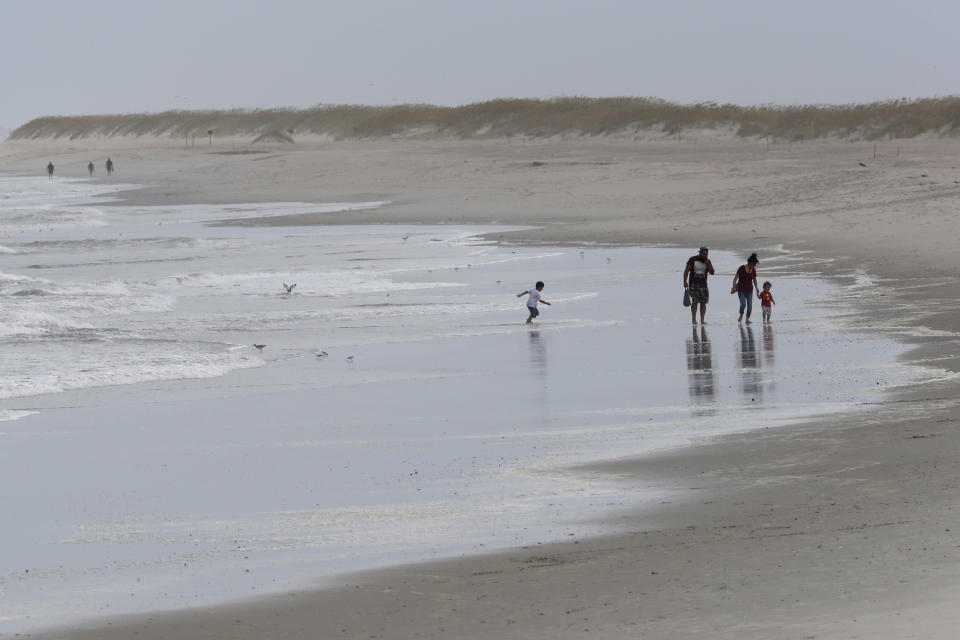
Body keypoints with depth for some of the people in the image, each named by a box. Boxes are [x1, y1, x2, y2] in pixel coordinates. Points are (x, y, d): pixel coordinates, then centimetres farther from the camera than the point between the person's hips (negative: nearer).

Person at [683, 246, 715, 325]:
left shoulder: (707, 261, 6)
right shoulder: (693, 260, -2)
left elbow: (712, 272, 2)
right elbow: (686, 271, 0)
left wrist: (708, 265, -15)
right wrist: (685, 281, -9)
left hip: (703, 284, 3)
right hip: (693, 284, -3)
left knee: (703, 302, -3)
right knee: (695, 302, -10)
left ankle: (702, 320, 1)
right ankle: (694, 319, -4)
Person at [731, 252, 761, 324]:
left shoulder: (753, 270, 5)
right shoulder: (742, 268, -8)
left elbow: (754, 280, 16)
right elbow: (736, 278, -8)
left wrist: (757, 289, 11)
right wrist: (734, 287, -16)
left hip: (749, 290, 4)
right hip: (741, 290, -4)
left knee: (750, 305, -3)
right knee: (743, 304, -17)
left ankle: (747, 319, 10)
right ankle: (741, 316, 9)